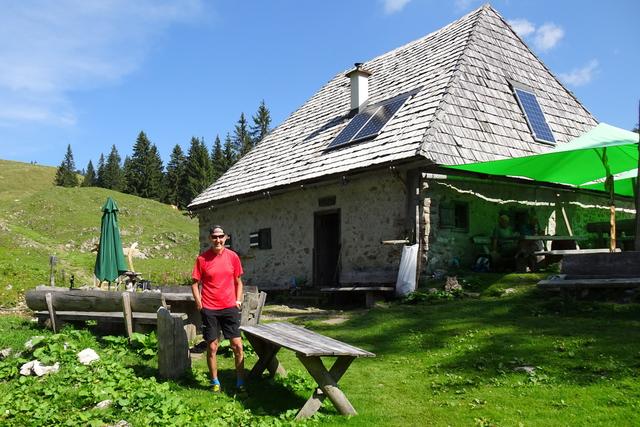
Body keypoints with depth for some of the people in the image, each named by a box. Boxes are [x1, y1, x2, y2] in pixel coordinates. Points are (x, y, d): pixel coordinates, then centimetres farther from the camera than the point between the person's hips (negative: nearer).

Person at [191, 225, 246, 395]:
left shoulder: (233, 256, 1)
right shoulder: (202, 258, -4)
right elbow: (195, 283, 2)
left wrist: (238, 300, 3)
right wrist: (199, 303, -6)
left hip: (230, 308, 2)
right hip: (209, 309, -1)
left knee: (237, 345, 2)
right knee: (212, 347, 7)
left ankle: (240, 383, 14)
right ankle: (215, 382, 22)